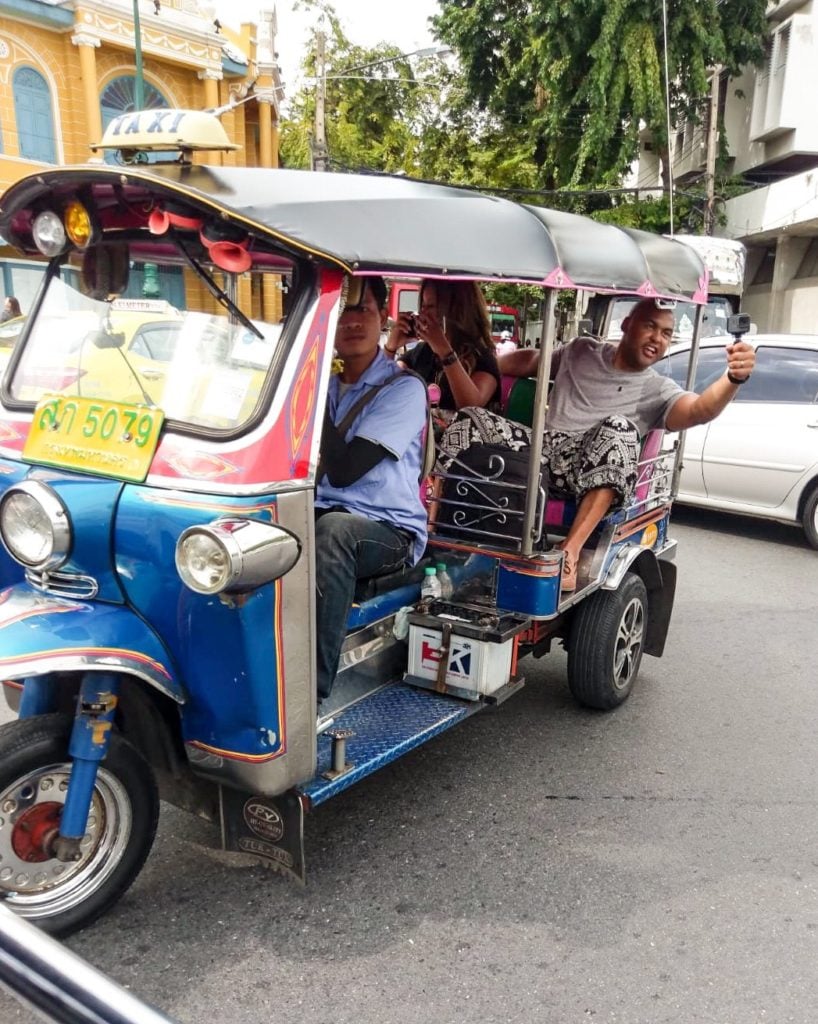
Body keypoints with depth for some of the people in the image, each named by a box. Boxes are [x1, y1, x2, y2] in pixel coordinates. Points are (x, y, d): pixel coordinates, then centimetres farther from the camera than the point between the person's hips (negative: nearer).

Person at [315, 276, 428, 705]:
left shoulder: (403, 388, -5)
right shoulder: (323, 380, 16)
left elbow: (343, 470, -15)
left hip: (388, 530, -5)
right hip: (319, 515, 5)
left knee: (333, 530, -39)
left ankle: (311, 693, -36)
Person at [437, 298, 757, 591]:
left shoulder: (658, 391, 11)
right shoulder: (582, 350, 22)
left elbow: (699, 409, -9)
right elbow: (529, 361, 32)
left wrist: (733, 377, -31)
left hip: (590, 474, -3)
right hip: (538, 448, 3)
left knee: (618, 429, -35)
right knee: (470, 420, -18)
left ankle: (571, 549, -42)